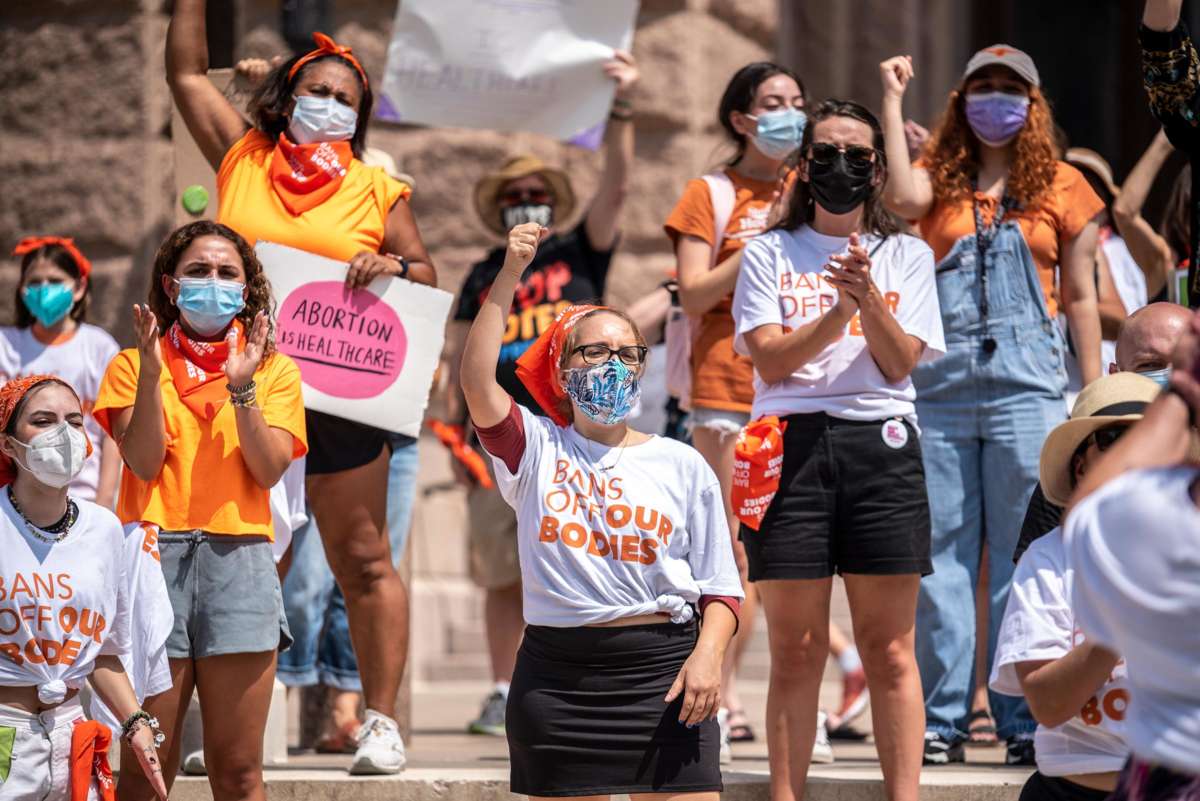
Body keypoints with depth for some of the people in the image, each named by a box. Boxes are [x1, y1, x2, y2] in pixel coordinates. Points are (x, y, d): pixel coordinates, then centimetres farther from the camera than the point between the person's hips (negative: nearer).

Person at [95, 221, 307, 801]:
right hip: (155, 552, -1)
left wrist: (242, 386, -9)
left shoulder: (274, 369, 14)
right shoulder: (133, 366, 13)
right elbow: (144, 461, -2)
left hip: (238, 558, 1)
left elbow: (269, 471, 1)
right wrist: (152, 369, -10)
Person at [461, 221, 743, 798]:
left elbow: (719, 587, 6)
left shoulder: (681, 465, 10)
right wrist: (509, 276, -12)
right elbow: (477, 381, -9)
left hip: (662, 670, 0)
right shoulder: (536, 451, 8)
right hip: (558, 677, 0)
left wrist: (708, 653, -12)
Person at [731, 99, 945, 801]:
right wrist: (841, 309, -14)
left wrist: (870, 297, -15)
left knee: (890, 648, -2)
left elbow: (901, 361, 2)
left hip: (881, 444, 1)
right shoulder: (770, 253, 11)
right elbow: (771, 359, -1)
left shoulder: (906, 255, 14)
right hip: (794, 443, 0)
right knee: (796, 649, -1)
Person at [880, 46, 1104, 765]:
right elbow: (904, 198, -13)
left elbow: (1082, 299, 11)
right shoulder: (942, 179, 11)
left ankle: (1024, 720, 2)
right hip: (940, 382, 1)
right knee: (941, 554, 2)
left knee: (1024, 557, -2)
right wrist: (894, 102, -4)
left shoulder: (1063, 187, 10)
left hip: (1027, 382, -1)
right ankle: (942, 719, 7)